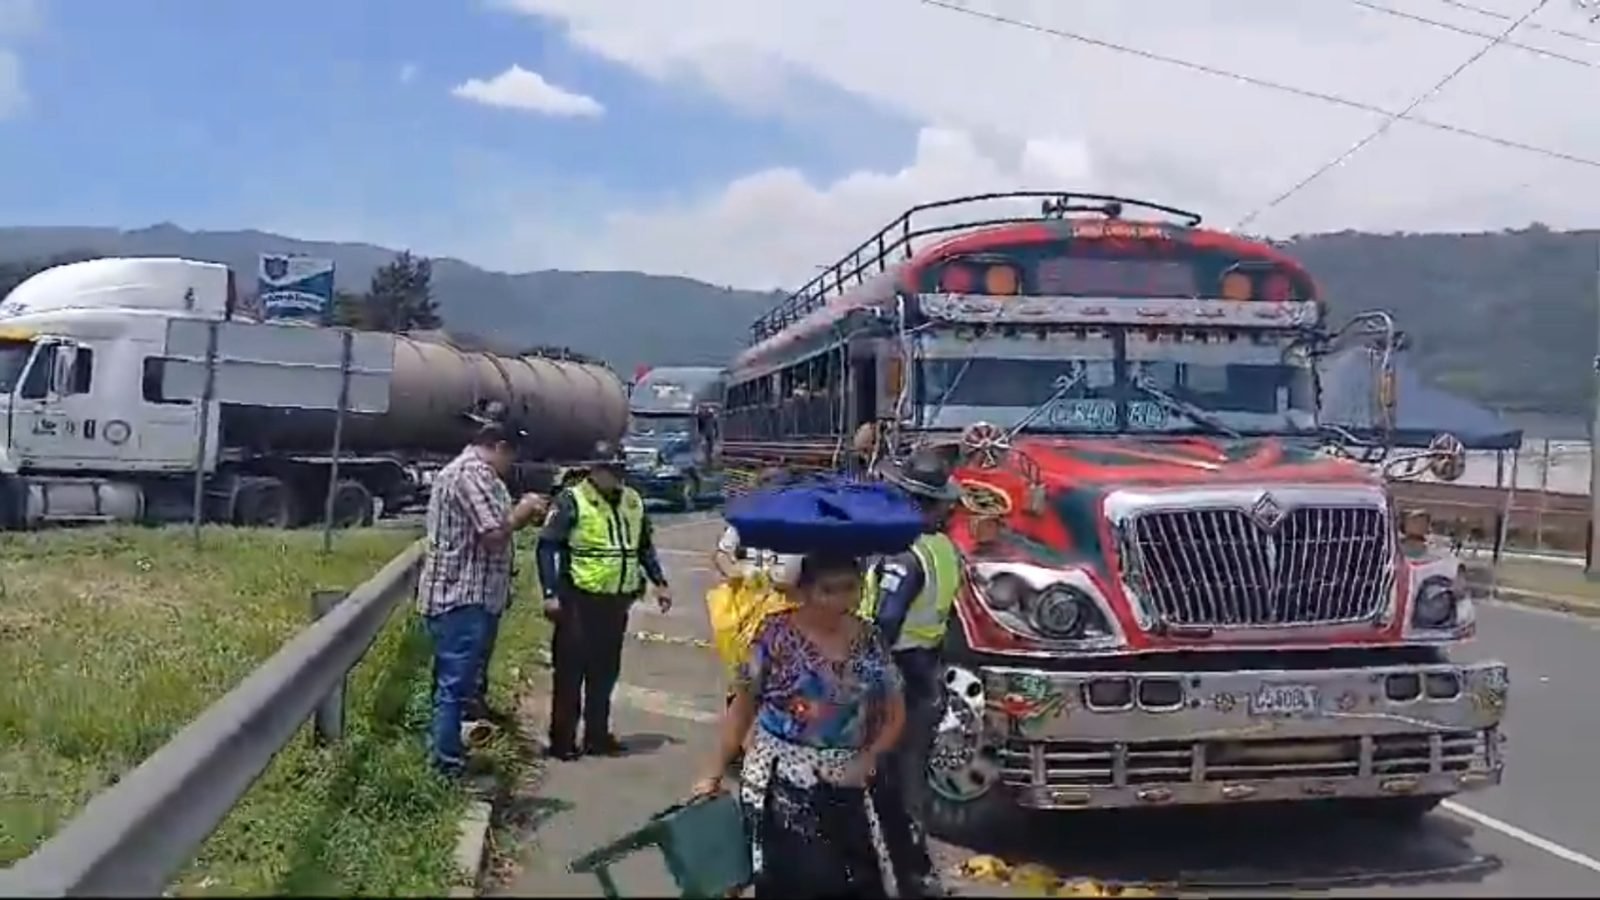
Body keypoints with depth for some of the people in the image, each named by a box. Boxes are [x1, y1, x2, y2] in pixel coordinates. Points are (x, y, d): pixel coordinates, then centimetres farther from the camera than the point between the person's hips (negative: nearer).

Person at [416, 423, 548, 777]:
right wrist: (522, 510, -6)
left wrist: (520, 515, 14)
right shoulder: (474, 472, -15)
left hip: (452, 593, 11)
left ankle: (444, 757, 24)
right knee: (456, 685, -7)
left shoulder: (458, 470, 20)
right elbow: (494, 534, -22)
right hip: (463, 596, -11)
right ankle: (448, 765, -3)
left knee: (452, 683, 16)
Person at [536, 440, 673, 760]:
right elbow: (548, 547, -11)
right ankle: (562, 740, 8)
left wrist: (659, 582, 15)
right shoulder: (571, 501, -9)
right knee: (570, 671, 0)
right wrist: (550, 593, -17)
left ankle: (597, 735, 23)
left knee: (606, 671, 13)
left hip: (616, 601, 6)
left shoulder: (633, 502, 10)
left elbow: (645, 546, 21)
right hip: (579, 600, -6)